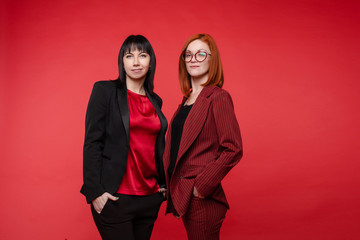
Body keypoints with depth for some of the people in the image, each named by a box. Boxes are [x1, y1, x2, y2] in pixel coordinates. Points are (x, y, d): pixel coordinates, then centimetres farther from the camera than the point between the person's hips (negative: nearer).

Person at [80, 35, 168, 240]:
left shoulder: (155, 100, 12)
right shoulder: (105, 90, -3)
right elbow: (92, 142, -9)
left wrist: (163, 184, 12)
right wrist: (94, 191, -14)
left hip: (150, 197, 5)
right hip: (115, 197, -5)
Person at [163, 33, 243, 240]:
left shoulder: (218, 98, -13)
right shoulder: (188, 99, 12)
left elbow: (233, 150, -18)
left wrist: (202, 186, -17)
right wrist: (172, 189, 11)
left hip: (202, 199, -8)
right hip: (183, 196, 8)